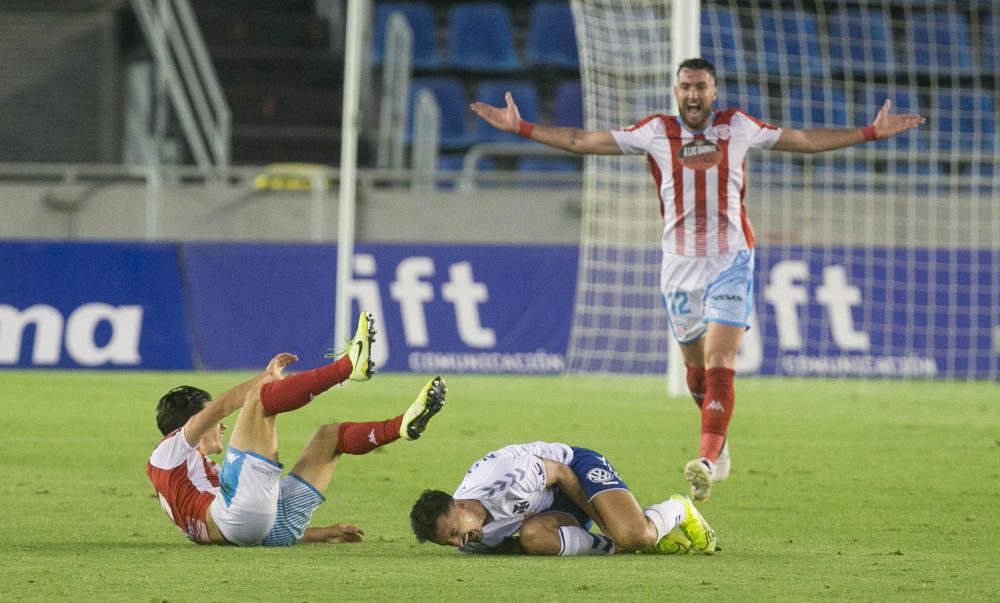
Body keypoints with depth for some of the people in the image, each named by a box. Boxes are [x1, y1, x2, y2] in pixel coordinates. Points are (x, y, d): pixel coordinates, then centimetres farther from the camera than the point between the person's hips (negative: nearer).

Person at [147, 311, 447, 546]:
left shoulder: (203, 472, 44)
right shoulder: (167, 452, 21)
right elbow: (220, 407, 4)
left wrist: (322, 533, 27)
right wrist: (267, 377, 7)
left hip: (275, 527, 8)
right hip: (239, 510, -8)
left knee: (329, 434, 19)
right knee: (259, 397, -12)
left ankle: (404, 425, -7)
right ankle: (350, 364, -21)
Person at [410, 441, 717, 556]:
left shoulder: (504, 481, -37)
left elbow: (561, 473, -21)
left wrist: (602, 521, -11)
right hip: (555, 507, 6)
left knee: (638, 536, -31)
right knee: (532, 537, -33)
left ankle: (678, 510, 9)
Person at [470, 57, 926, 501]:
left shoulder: (738, 127, 4)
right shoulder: (656, 132, 3)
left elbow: (805, 140, 14)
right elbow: (582, 142, 6)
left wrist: (871, 132, 12)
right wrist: (520, 128, 1)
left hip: (730, 260, -2)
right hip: (679, 263, 2)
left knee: (719, 363, -15)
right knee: (695, 364, 11)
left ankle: (708, 461, -26)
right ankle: (718, 441, 35)